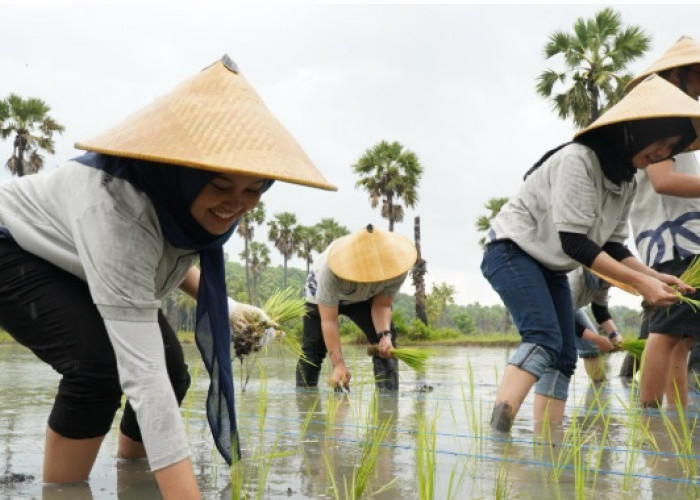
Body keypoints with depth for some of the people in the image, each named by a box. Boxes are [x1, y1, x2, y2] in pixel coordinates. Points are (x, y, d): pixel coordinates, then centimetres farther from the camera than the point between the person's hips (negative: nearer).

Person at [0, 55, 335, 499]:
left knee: (173, 369, -6)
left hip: (82, 263, 7)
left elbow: (169, 255, 6)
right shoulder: (118, 208, -43)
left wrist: (225, 307, -8)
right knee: (100, 363, -30)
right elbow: (142, 372, -48)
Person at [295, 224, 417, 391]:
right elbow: (329, 321, -38)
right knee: (313, 347, -9)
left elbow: (381, 305, -22)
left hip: (365, 298, 2)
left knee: (387, 340, -17)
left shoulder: (395, 264, -35)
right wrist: (338, 364, -42)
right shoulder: (331, 270, -43)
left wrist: (385, 335, -41)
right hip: (322, 297, -2)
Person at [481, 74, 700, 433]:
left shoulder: (625, 181, 6)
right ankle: (496, 432, -36)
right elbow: (574, 242, -27)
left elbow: (611, 246, 6)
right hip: (512, 251, -9)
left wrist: (656, 277, -9)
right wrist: (639, 282, -27)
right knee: (544, 340, -27)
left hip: (550, 267, 10)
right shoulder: (578, 160, -23)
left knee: (564, 356, 1)